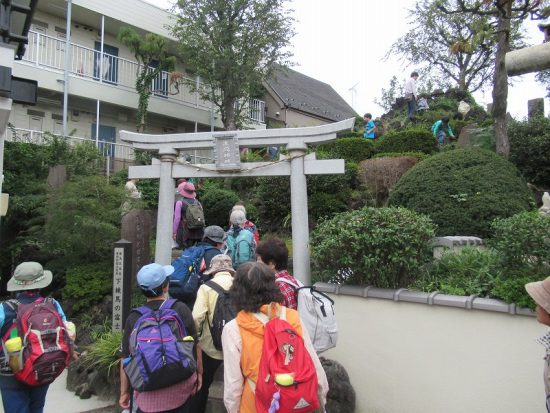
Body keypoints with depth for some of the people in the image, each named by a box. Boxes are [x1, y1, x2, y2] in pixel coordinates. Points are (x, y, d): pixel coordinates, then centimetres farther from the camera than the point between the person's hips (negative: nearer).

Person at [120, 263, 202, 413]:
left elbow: (126, 359, -3)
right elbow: (195, 345, -3)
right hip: (181, 386, 0)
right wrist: (199, 372, 12)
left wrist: (124, 392, 10)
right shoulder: (181, 309, -11)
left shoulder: (133, 318, -9)